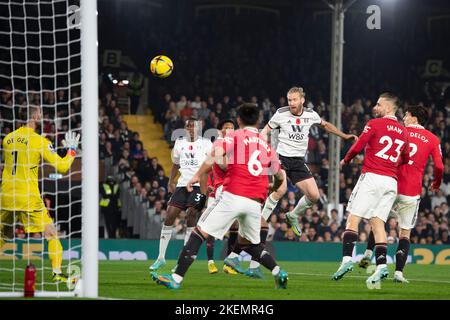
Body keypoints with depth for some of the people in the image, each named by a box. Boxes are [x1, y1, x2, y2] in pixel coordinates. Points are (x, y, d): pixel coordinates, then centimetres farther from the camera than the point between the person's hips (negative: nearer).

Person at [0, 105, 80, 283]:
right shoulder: (40, 141, -8)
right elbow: (62, 167, -9)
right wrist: (71, 150, 8)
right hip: (29, 198, -5)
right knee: (51, 233, 4)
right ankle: (57, 272, -4)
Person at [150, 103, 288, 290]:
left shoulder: (236, 136, 4)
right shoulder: (266, 145, 18)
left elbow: (217, 152, -15)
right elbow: (279, 174, 28)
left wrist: (197, 175, -11)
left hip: (233, 196, -5)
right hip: (255, 203, 5)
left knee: (199, 233, -3)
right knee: (249, 243, 26)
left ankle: (176, 278, -11)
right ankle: (278, 273, 11)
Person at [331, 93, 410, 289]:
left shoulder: (375, 124, -5)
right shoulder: (403, 131, 14)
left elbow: (357, 147, -7)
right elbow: (405, 160, 21)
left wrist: (345, 161, 11)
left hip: (372, 177, -6)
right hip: (391, 182, 6)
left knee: (353, 219, -4)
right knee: (378, 223, 5)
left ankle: (347, 259, -17)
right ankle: (381, 265, -8)